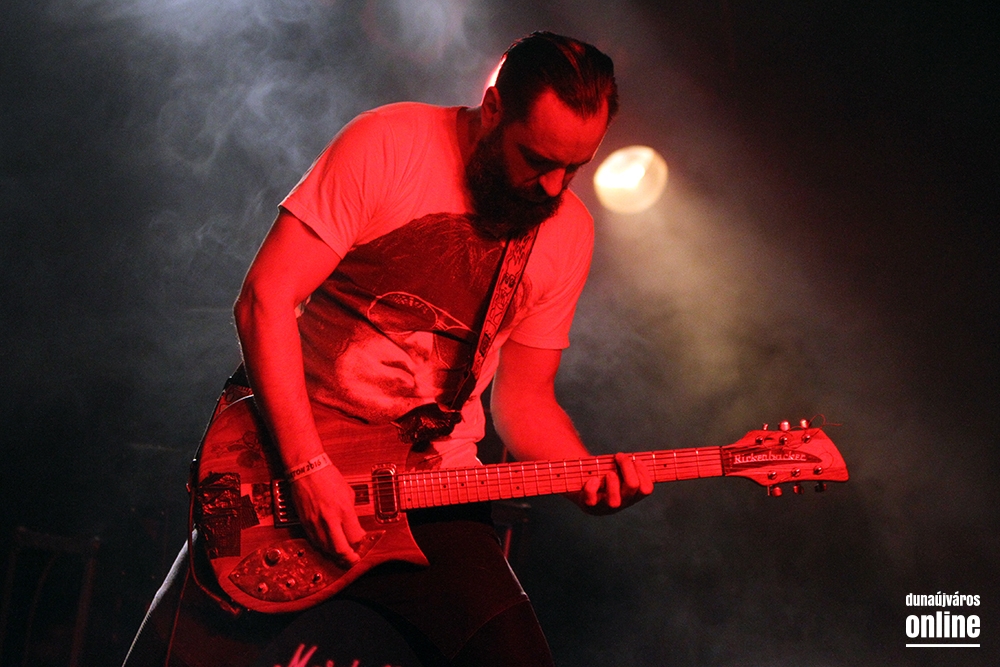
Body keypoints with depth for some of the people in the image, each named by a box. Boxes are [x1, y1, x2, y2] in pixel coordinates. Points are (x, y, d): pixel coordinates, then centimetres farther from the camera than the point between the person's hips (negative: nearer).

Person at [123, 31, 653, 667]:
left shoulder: (568, 232, 3)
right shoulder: (387, 144, -11)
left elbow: (525, 398, 9)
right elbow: (264, 299, -15)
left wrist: (590, 476, -11)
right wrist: (309, 467, -21)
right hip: (291, 453, -3)